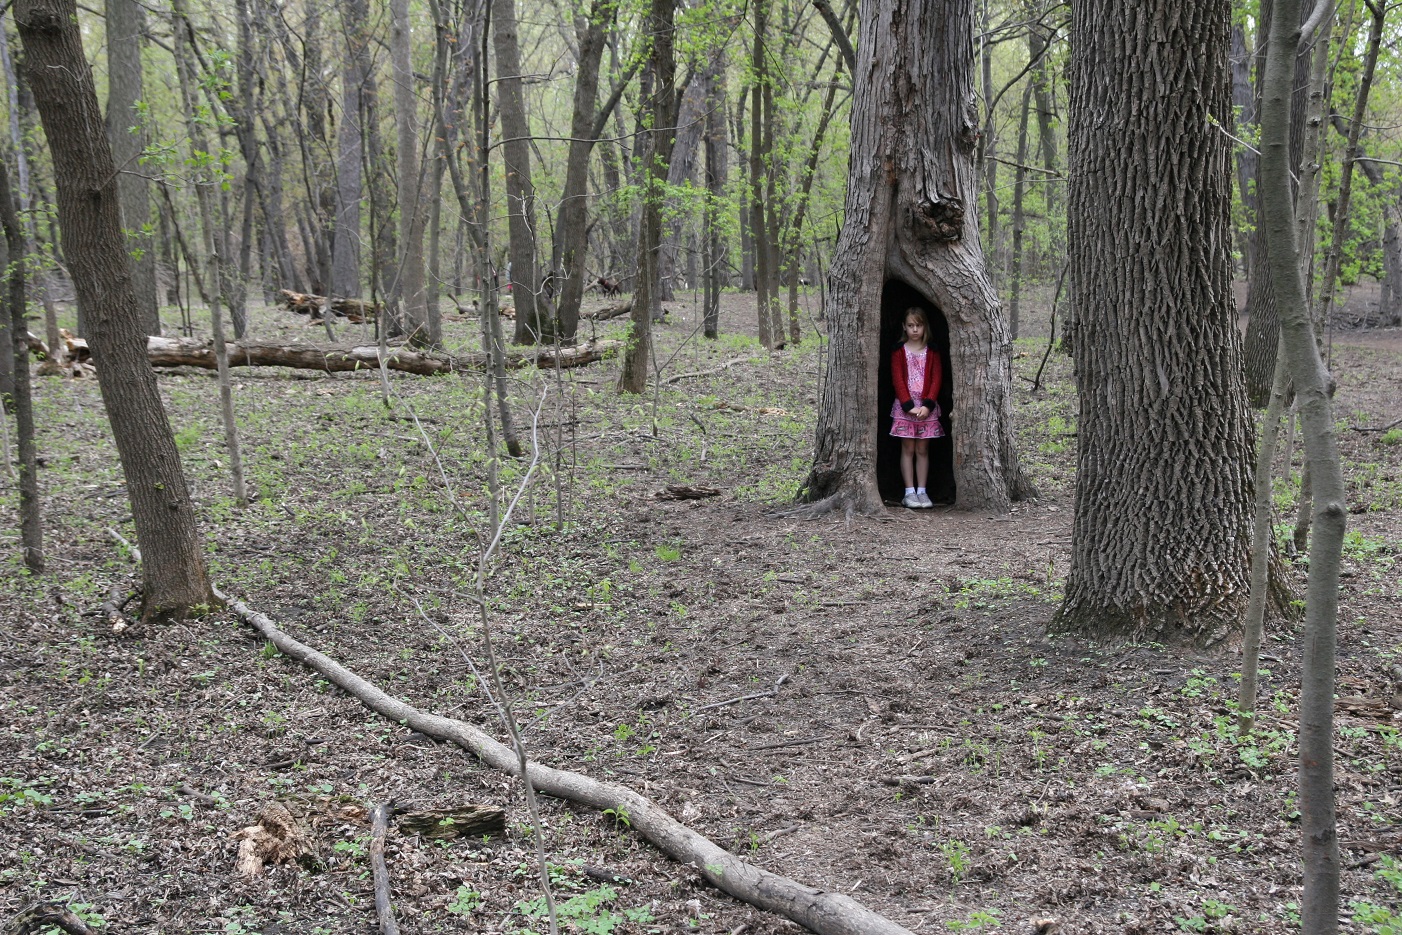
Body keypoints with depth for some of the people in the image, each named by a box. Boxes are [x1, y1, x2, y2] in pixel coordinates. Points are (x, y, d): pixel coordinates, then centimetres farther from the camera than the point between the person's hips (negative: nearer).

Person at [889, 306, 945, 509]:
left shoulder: (932, 352, 6)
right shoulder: (899, 351, 3)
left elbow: (936, 379, 0)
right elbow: (898, 380, -4)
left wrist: (927, 405, -13)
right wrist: (909, 405, -14)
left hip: (927, 407, 1)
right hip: (904, 406, -1)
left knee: (923, 449, 4)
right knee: (908, 449, 0)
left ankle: (922, 491, 7)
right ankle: (909, 492, 1)